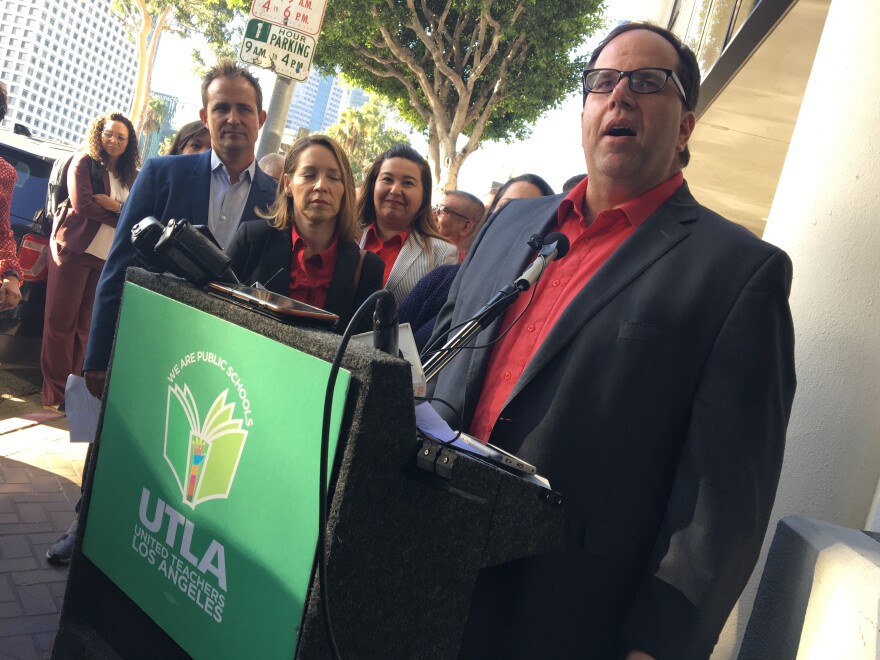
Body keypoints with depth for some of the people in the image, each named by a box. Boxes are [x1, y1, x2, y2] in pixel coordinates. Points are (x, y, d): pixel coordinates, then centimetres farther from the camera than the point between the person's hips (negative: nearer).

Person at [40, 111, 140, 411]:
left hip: (108, 257, 4)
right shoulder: (84, 162, 1)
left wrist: (115, 206, -14)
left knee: (86, 325, 5)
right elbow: (82, 204, -11)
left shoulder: (130, 175, 14)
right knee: (61, 321, -2)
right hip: (75, 249, -4)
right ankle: (55, 393, 4)